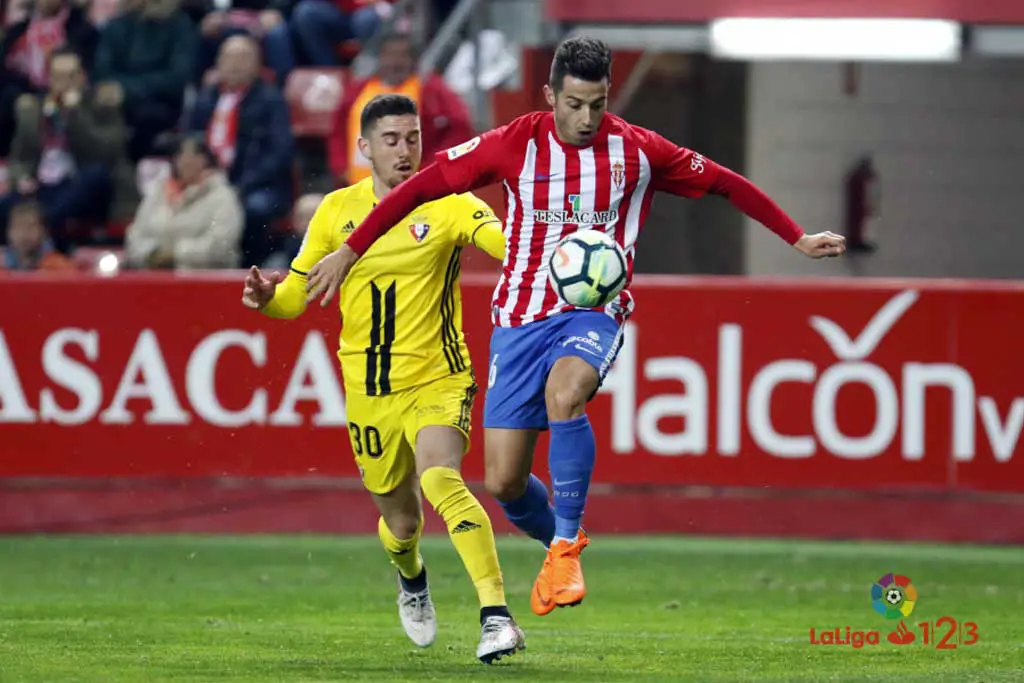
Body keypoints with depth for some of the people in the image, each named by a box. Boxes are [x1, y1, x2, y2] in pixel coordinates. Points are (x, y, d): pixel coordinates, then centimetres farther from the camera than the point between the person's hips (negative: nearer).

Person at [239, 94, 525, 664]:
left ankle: (497, 615, -32)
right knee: (401, 520, 13)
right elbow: (296, 295, 8)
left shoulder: (447, 205, -7)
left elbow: (510, 242, -25)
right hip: (369, 391, 3)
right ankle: (413, 581, 52)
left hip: (438, 380, -3)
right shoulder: (337, 211, 3)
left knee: (441, 480, -30)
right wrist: (267, 297, -15)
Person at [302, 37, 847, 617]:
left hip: (595, 311, -1)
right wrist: (349, 252, -2)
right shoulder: (516, 145, -7)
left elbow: (724, 183, 8)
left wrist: (798, 239, 11)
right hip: (522, 316, 2)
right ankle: (559, 541, 31)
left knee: (564, 394, -37)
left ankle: (566, 545, -24)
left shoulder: (637, 150, -4)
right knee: (504, 483, -3)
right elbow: (425, 185, -2)